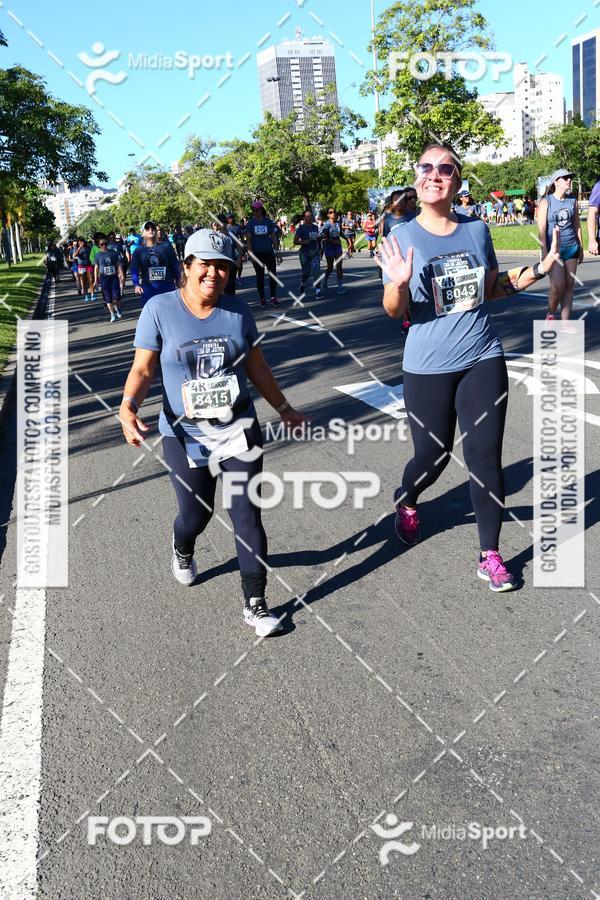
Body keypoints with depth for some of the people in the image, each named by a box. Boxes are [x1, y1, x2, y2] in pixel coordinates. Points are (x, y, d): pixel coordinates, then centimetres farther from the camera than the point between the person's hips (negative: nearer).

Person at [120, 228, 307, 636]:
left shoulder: (237, 310, 1)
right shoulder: (160, 309, -8)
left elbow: (257, 367, 10)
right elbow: (143, 369, -9)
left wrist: (284, 408, 15)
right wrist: (128, 407, -28)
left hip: (239, 431, 2)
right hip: (185, 437, -2)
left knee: (247, 517, 0)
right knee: (196, 514, 11)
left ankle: (256, 605, 13)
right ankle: (182, 551, 50)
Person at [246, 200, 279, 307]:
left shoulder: (268, 221, 4)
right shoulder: (250, 222, 1)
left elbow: (273, 236, 7)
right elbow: (249, 239, -3)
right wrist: (250, 253, -13)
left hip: (269, 252, 1)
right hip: (257, 253, -1)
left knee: (273, 274, -3)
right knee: (260, 276, 5)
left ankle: (273, 297, 4)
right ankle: (262, 298, 11)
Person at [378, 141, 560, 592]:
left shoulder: (477, 229, 3)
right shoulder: (403, 237, -6)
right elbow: (395, 310, -9)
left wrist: (536, 271, 4)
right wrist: (400, 284, -30)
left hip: (484, 359, 3)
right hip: (428, 367, -2)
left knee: (486, 457, 2)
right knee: (433, 456, 9)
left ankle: (491, 556, 16)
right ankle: (406, 503, 45)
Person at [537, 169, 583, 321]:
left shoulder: (572, 200, 9)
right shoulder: (546, 201, -4)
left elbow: (577, 225, 16)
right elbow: (541, 229, -9)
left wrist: (581, 248, 15)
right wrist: (544, 252, -15)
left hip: (571, 247, 5)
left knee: (569, 285, 2)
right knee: (558, 285, -13)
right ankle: (551, 314, 12)